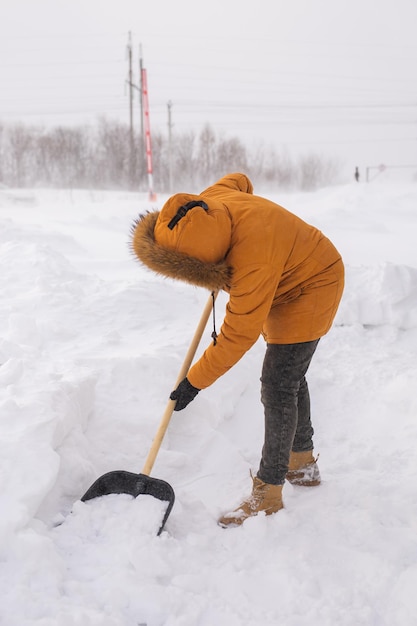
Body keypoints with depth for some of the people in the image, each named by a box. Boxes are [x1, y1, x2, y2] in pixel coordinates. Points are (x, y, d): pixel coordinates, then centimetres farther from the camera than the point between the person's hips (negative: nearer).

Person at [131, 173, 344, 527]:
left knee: (278, 387, -12)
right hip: (285, 282, 10)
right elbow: (239, 182, 5)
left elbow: (239, 335, -32)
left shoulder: (254, 262, -41)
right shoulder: (206, 205, -19)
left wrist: (195, 382, -22)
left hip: (310, 288, -10)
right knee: (290, 378, 19)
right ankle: (303, 464, 36)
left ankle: (268, 495, -4)